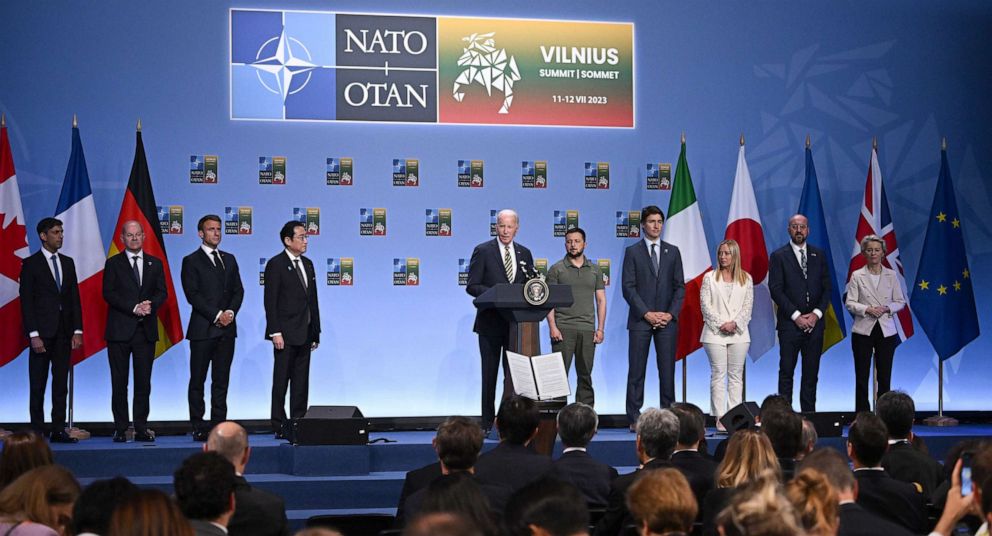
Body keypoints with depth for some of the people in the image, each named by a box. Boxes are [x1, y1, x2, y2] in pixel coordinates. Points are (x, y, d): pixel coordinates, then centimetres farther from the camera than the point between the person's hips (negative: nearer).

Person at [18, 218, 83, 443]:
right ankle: (37, 431, 5)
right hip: (42, 331, -4)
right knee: (38, 384, 1)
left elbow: (75, 298, 12)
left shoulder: (68, 263, 13)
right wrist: (34, 335, -13)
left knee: (61, 384, 4)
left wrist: (77, 330, 3)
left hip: (64, 332, 5)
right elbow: (26, 302, -6)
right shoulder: (31, 264, -2)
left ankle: (58, 430, 6)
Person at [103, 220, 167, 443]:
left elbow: (162, 292, 8)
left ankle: (141, 428, 7)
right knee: (119, 382, 1)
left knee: (144, 382, 3)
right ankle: (120, 428, 6)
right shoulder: (113, 264, 5)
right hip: (120, 330, -2)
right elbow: (108, 293, -5)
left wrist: (151, 305, -14)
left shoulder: (155, 263, 14)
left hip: (146, 330, 2)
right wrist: (134, 308, -15)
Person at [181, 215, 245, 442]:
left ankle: (219, 425, 9)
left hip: (227, 328, 5)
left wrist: (230, 312, -7)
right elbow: (192, 294, -9)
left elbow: (238, 290, 12)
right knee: (197, 380, 0)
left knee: (221, 380, 6)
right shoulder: (191, 261, 0)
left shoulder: (229, 259, 16)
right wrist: (217, 315, -14)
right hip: (202, 328, -5)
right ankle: (198, 427, 3)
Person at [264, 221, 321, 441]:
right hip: (285, 334, -7)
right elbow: (270, 301, -12)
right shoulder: (276, 264, -7)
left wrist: (315, 332, 12)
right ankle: (280, 426, 4)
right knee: (281, 380, -1)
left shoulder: (308, 264, 14)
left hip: (304, 334, 7)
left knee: (301, 381, 9)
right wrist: (275, 332, -18)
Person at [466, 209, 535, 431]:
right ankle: (488, 423, 11)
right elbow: (472, 286, -7)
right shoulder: (483, 251, -1)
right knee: (490, 373, 5)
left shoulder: (525, 254, 12)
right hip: (491, 323, -3)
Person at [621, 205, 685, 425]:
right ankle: (634, 418, 0)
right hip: (640, 319, -2)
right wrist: (647, 314, -11)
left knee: (667, 370, 2)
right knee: (636, 371, -2)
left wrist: (671, 314, -5)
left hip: (667, 320, 2)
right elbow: (628, 287, -2)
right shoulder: (633, 252, 4)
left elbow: (680, 286, 9)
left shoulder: (672, 252, 12)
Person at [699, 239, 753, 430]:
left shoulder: (746, 278, 8)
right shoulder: (709, 277, 5)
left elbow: (748, 307, 5)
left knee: (736, 376, 3)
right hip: (715, 333, -2)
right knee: (718, 375, -3)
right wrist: (720, 324, -11)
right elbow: (705, 305, -2)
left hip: (739, 333, 2)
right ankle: (720, 417, -3)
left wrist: (735, 323, -10)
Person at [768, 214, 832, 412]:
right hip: (789, 323, -3)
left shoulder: (819, 255, 11)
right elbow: (775, 290, -6)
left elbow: (827, 288, 9)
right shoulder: (778, 256, 1)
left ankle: (809, 413, 10)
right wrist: (796, 316, -11)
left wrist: (816, 314, -6)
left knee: (811, 372, 5)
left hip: (814, 322, 3)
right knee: (786, 371, -2)